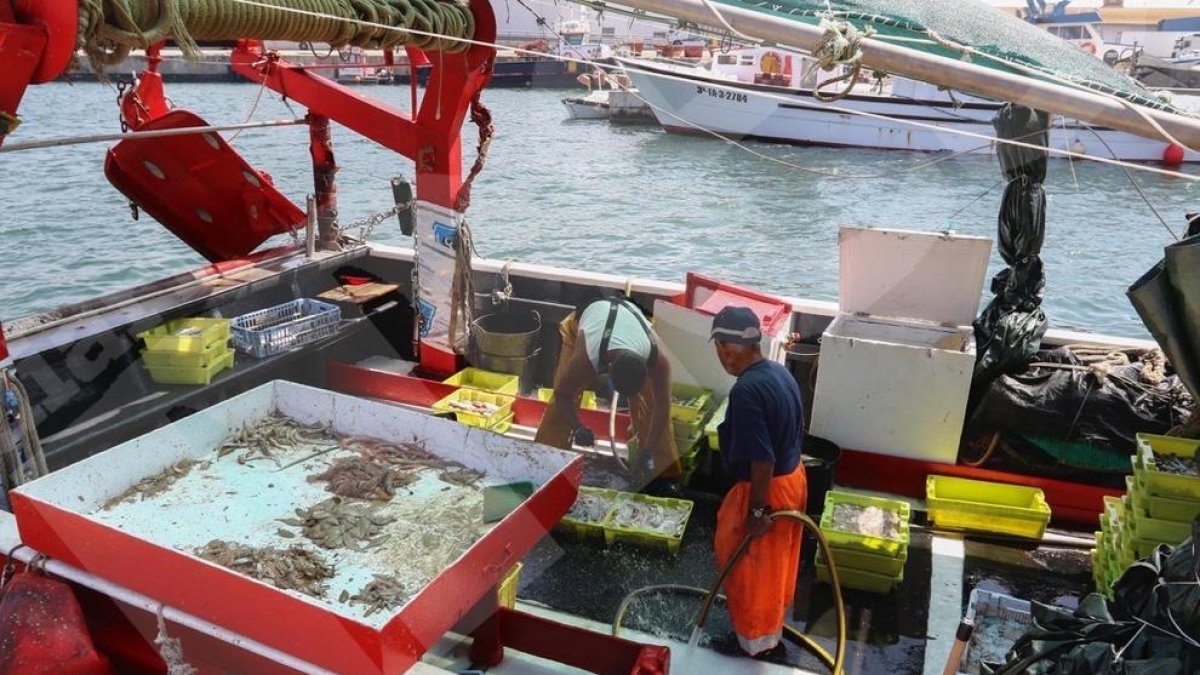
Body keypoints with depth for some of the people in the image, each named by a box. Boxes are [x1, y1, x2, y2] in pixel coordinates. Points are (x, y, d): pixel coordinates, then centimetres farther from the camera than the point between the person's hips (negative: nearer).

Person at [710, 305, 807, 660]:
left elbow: (762, 460, -29)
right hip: (793, 478, 9)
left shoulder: (746, 390, -29)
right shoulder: (780, 372, 0)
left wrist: (757, 511, -18)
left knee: (753, 571, 12)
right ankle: (771, 626, 45)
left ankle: (760, 642, 30)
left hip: (768, 489, -9)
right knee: (774, 564, 26)